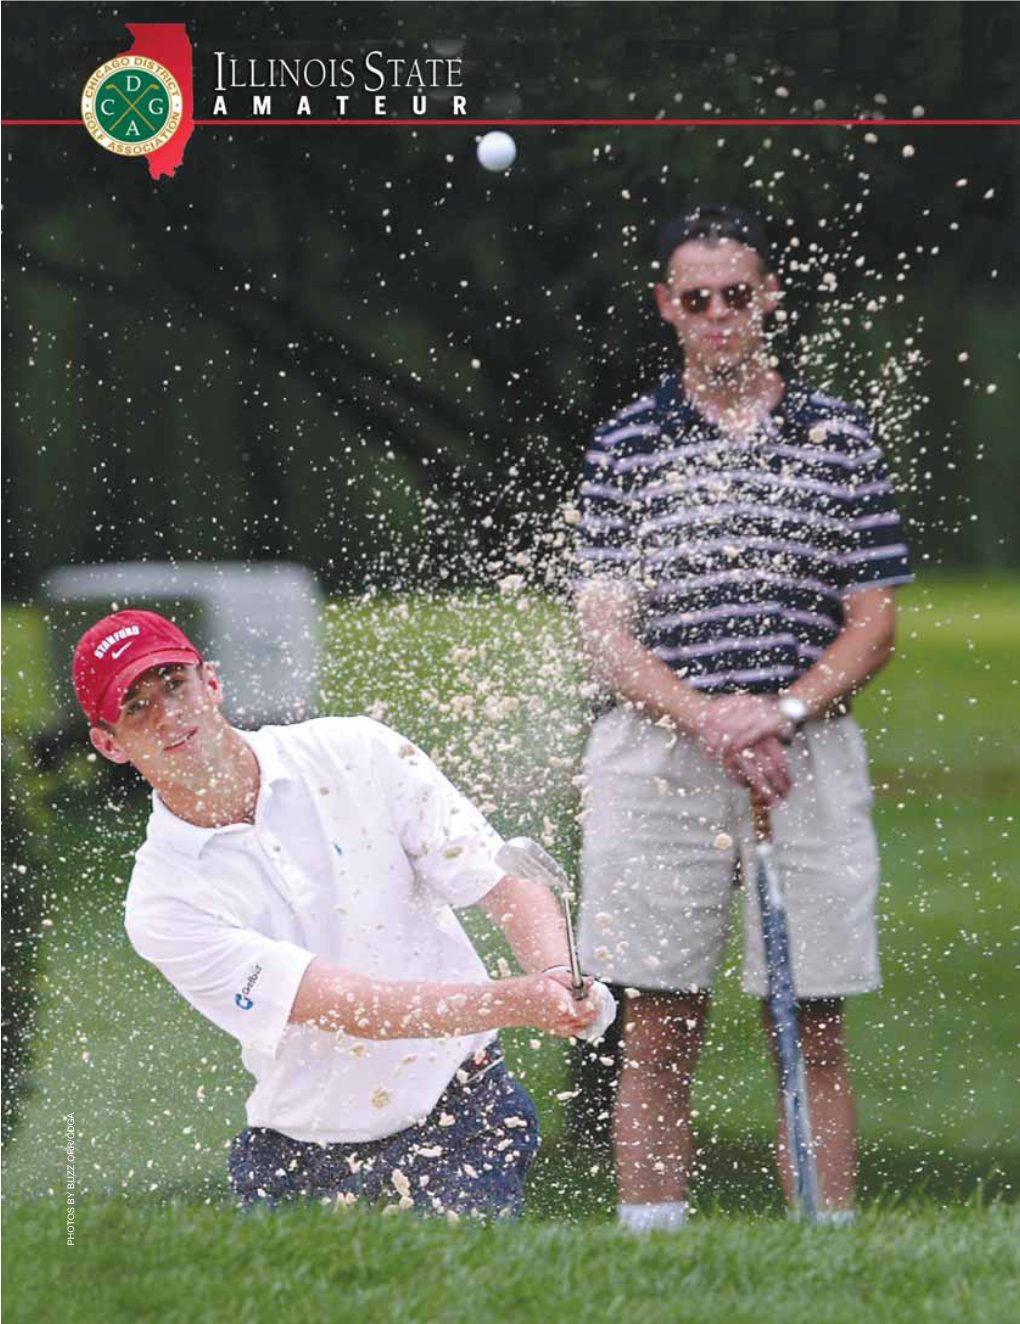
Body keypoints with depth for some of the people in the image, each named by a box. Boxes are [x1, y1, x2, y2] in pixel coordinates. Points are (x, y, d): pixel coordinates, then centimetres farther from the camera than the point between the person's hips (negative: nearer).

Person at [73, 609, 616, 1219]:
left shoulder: (358, 753, -4)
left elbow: (511, 884, -5)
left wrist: (558, 980, -28)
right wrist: (523, 1002, -35)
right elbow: (350, 1006, -22)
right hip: (301, 1159, 1)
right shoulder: (164, 901, -12)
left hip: (461, 1108, -1)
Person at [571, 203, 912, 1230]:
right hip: (657, 756, 0)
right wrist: (709, 720, -14)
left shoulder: (840, 438, 9)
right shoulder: (624, 446, 8)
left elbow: (873, 623, 6)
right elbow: (605, 633, 2)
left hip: (809, 752, 0)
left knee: (812, 1029, 0)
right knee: (657, 1029, -1)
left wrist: (782, 711, -10)